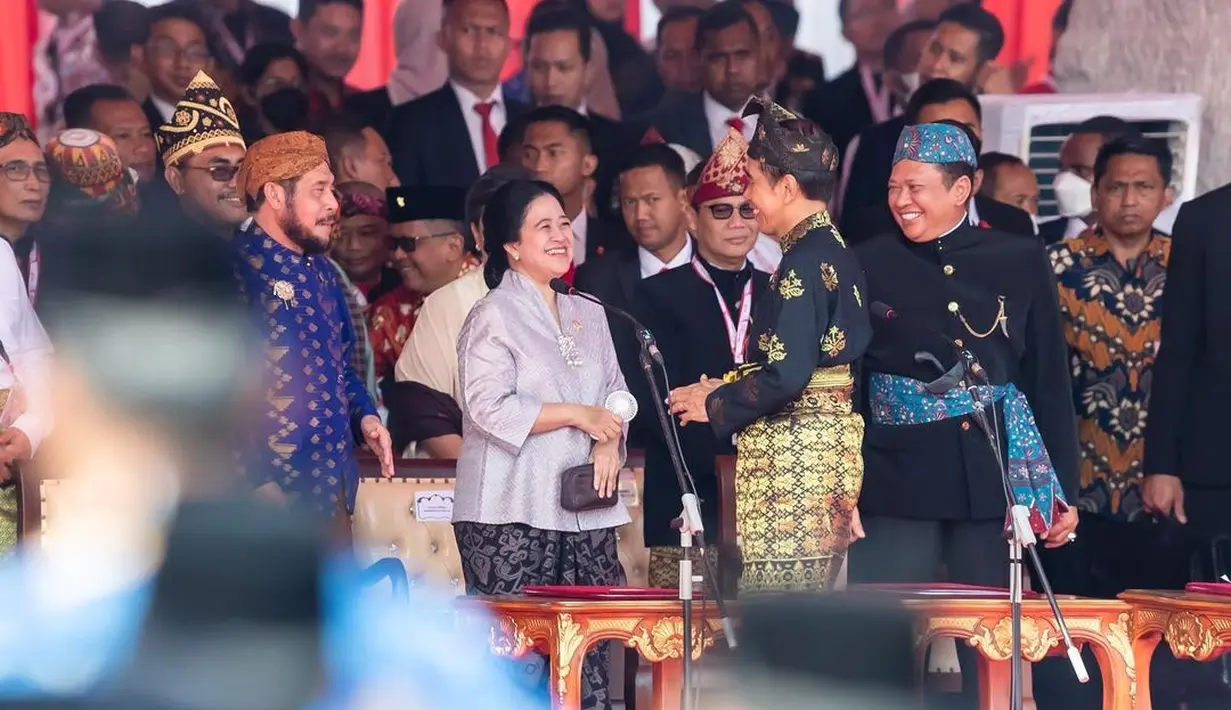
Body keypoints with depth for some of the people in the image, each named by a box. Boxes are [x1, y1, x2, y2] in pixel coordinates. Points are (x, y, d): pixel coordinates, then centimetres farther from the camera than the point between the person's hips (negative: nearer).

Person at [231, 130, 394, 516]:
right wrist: (257, 483, -23)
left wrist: (365, 415, 8)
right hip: (270, 488, -9)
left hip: (334, 483, 9)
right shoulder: (239, 270, -13)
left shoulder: (321, 272, 16)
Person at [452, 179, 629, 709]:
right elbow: (489, 406, -12)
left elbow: (616, 391, 18)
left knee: (588, 649, 0)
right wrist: (578, 416, -12)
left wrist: (608, 442, -4)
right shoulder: (494, 316, -3)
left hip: (583, 513, 6)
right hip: (512, 516, -6)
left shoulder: (589, 316, 18)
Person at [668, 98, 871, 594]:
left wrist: (715, 404, -6)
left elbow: (787, 373, -21)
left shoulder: (804, 261, -14)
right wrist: (727, 388, 14)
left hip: (791, 456, -10)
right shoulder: (837, 252, 13)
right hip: (833, 444, 10)